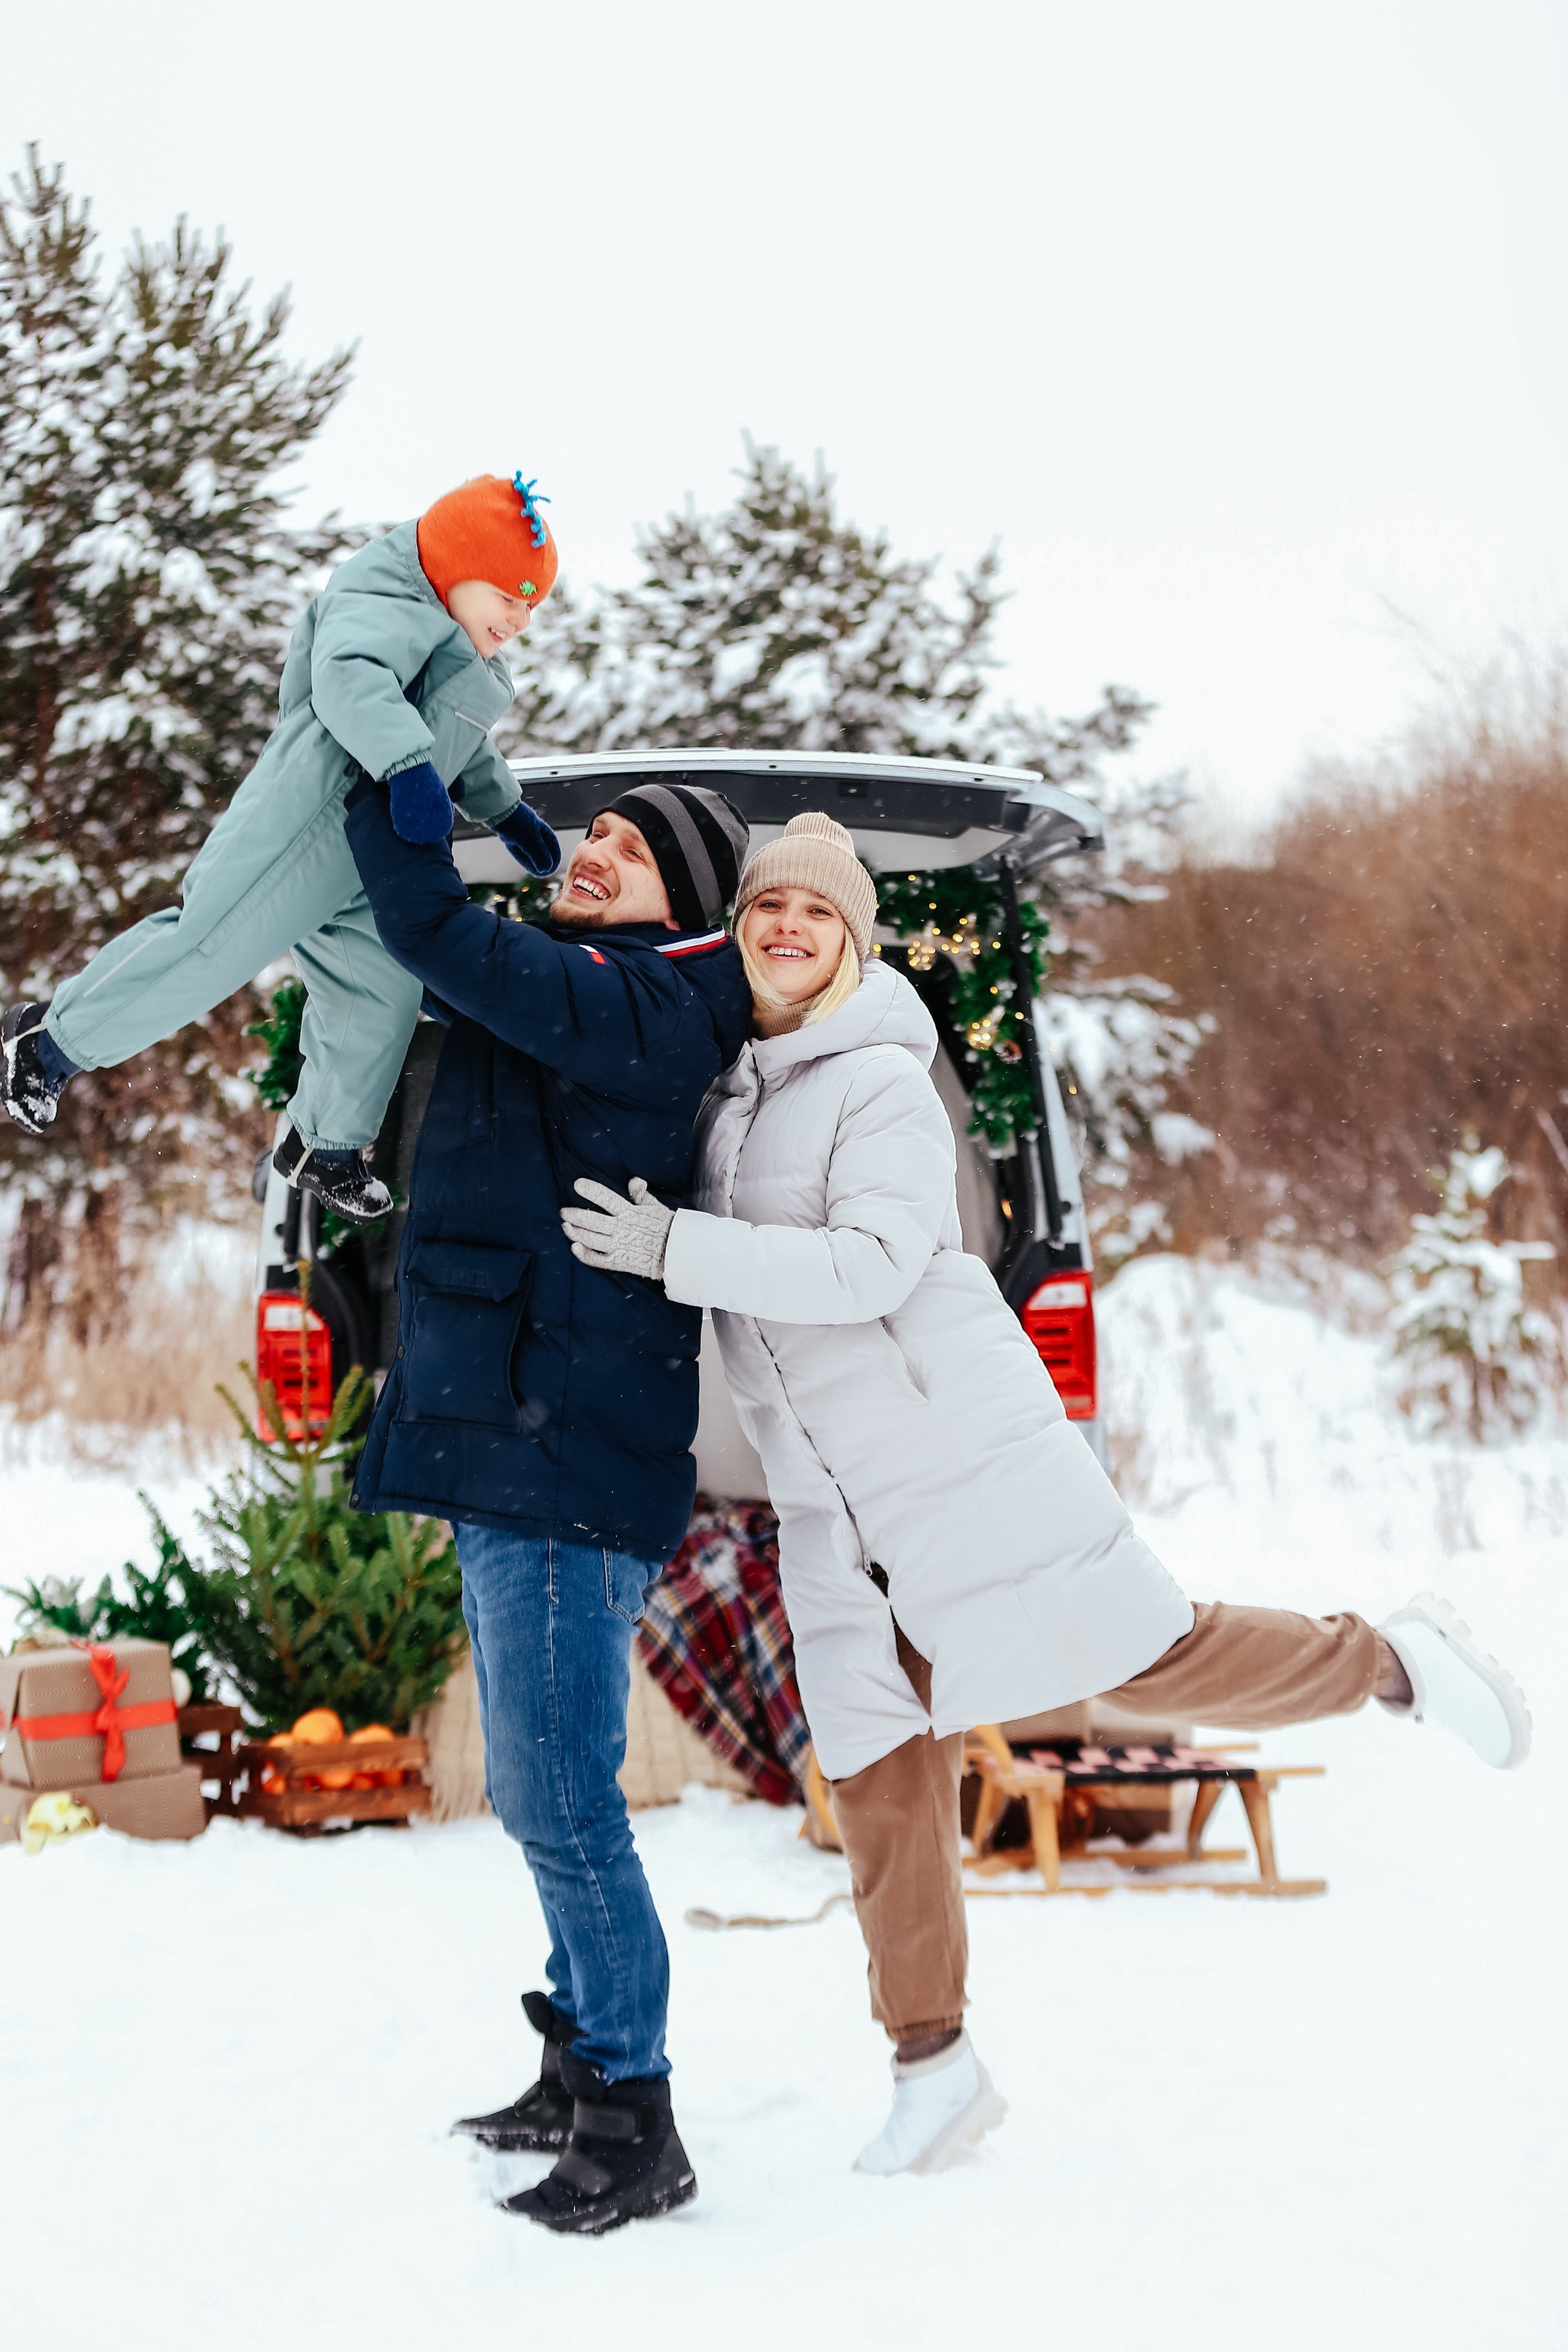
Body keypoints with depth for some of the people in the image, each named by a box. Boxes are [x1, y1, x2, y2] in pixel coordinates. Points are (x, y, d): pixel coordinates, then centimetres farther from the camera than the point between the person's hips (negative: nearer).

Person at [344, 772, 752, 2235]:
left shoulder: (639, 1005, -14)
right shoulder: (576, 1004, 15)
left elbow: (437, 934, -23)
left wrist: (377, 770, -13)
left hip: (564, 1460, -11)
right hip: (515, 1455, 11)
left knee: (560, 1803, -7)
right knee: (542, 1797, 19)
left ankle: (635, 2131, 2)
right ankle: (583, 2072, 32)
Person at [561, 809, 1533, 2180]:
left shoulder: (882, 1086, -9)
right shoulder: (721, 1084, 13)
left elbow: (871, 1265, -22)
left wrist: (677, 1249, -25)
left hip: (961, 1449, -6)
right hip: (833, 1509, 7)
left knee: (1144, 1664, -8)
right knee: (880, 1777, 5)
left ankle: (1397, 1664, 16)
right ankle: (934, 2065, 14)